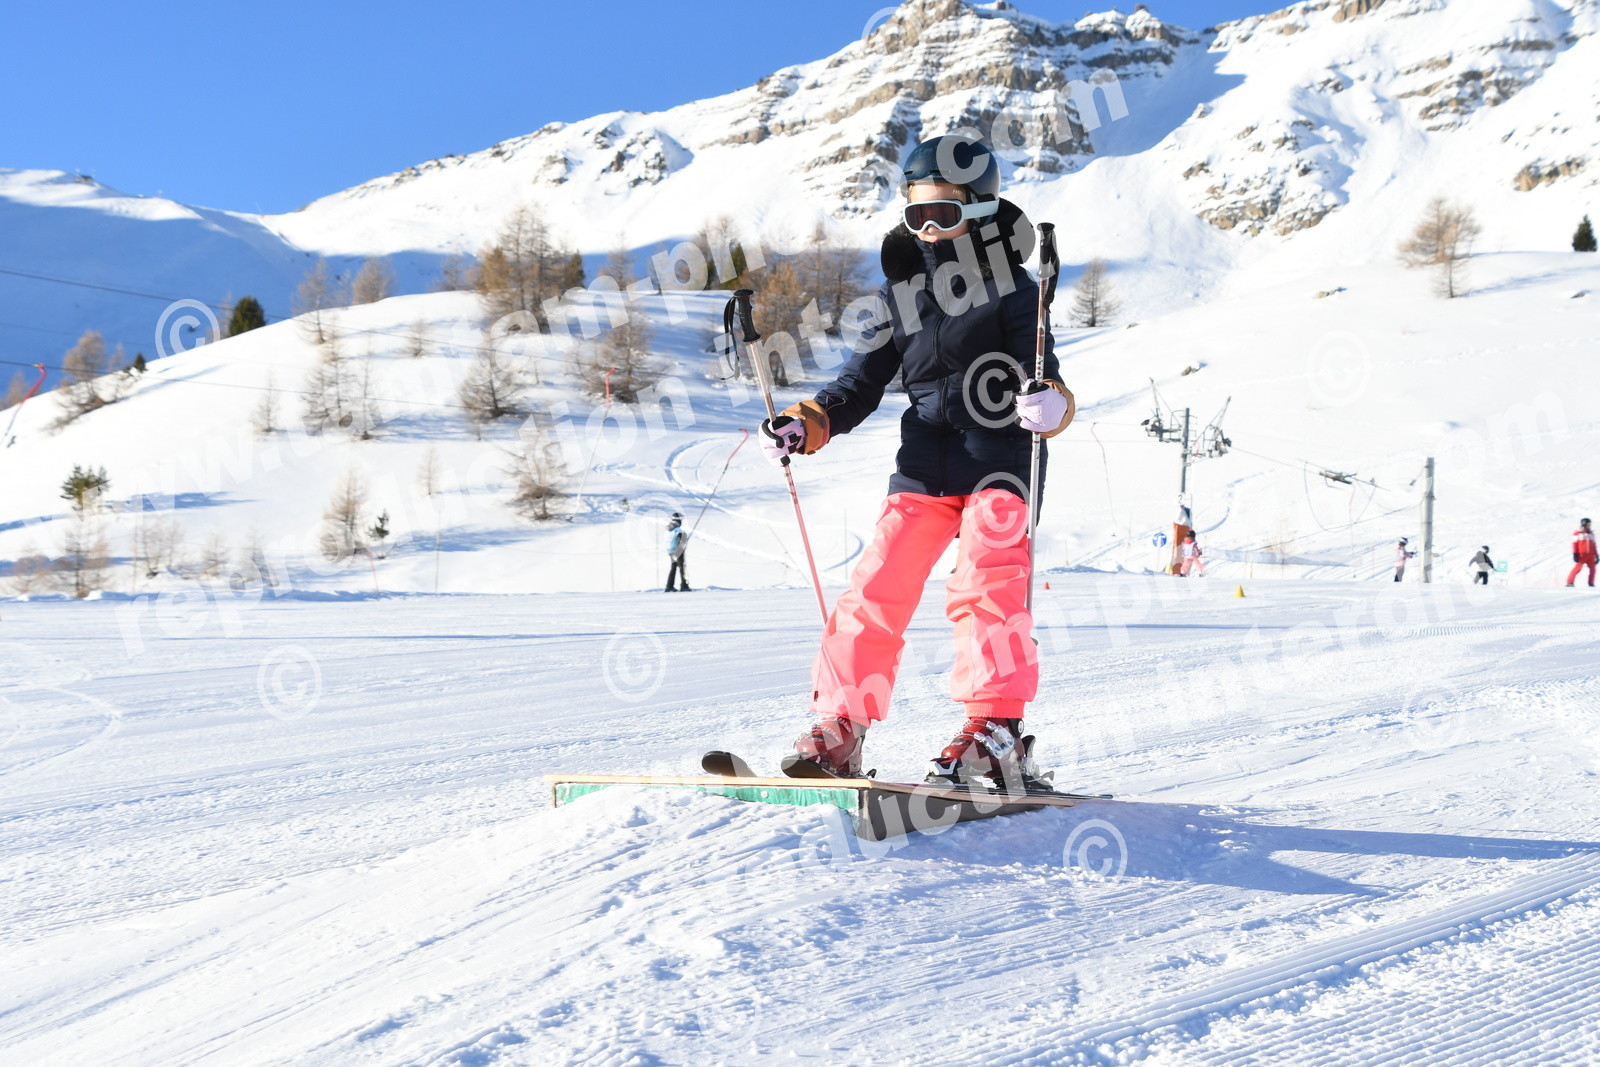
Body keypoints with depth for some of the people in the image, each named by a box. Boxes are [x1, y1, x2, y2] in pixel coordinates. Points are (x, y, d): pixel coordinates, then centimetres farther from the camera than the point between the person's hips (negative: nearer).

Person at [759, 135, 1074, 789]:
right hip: (925, 460, 4)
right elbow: (861, 384, 15)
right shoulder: (899, 293, 14)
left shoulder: (1012, 287, 2)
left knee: (986, 582, -19)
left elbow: (1040, 365, -5)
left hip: (1000, 455, -4)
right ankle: (839, 726, -3)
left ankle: (996, 731, -20)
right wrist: (804, 425, -2)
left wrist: (1049, 402, -30)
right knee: (879, 586, -5)